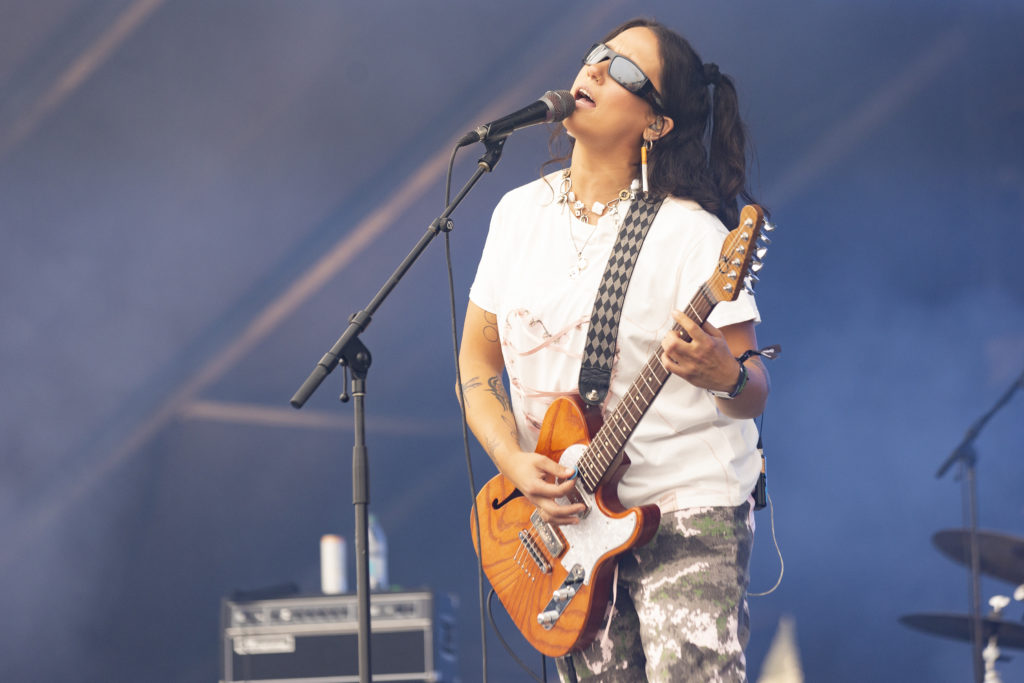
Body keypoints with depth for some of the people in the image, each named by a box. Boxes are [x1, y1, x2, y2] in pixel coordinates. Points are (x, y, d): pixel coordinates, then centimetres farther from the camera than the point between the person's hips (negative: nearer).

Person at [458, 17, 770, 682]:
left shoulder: (688, 232, -10)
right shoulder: (520, 213, 7)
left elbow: (754, 394, -9)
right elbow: (478, 360, 12)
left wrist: (724, 374, -33)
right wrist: (514, 462, -4)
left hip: (686, 507, -5)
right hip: (566, 514, 5)